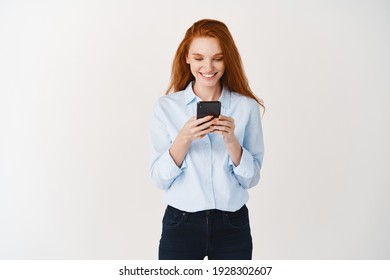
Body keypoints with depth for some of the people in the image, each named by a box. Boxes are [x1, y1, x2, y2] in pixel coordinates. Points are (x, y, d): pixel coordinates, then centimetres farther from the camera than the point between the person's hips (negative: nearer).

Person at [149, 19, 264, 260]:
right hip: (180, 225, 0)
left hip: (232, 226, 1)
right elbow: (160, 178, -5)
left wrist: (231, 140, -18)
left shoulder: (247, 106, -3)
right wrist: (184, 139, -20)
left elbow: (251, 178, -2)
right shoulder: (166, 107, -3)